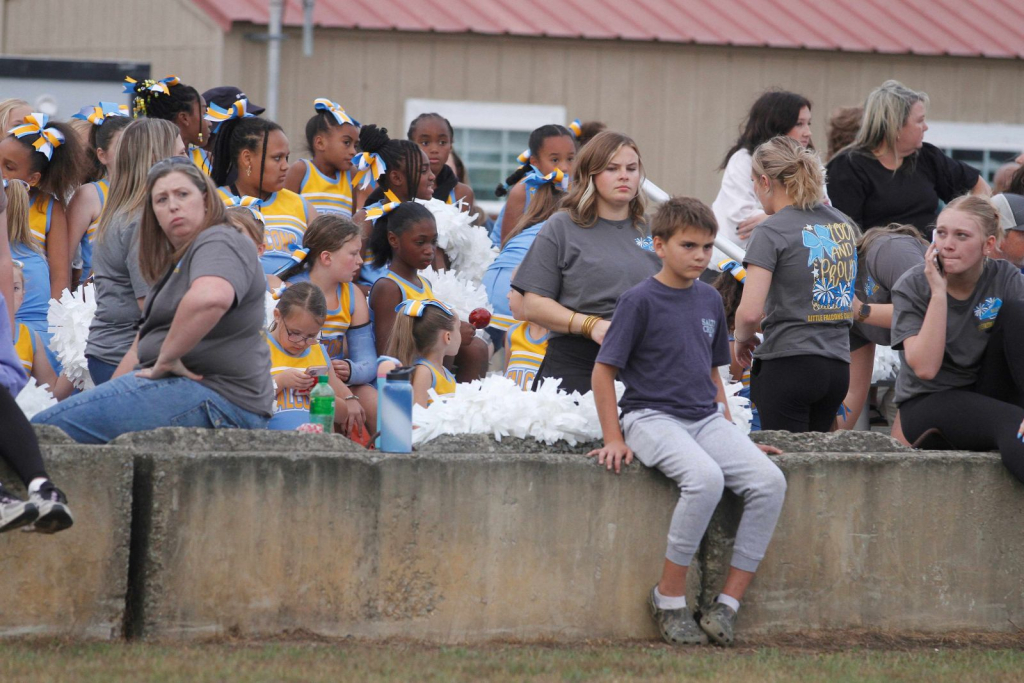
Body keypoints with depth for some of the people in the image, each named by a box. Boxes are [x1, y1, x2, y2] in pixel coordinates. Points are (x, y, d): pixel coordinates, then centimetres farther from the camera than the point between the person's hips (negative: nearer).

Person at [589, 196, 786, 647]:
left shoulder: (709, 300, 15)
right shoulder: (640, 301, -5)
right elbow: (604, 370, -4)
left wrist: (729, 434, 16)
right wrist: (613, 438, -9)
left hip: (704, 419, 7)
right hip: (651, 418, -6)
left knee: (769, 482, -18)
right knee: (705, 478, -35)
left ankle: (728, 603, -15)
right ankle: (669, 598, -20)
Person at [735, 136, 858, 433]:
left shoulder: (772, 232, -10)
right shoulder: (841, 223, 10)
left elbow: (750, 312, -19)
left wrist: (741, 338, 3)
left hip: (788, 364, -7)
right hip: (837, 365, 7)